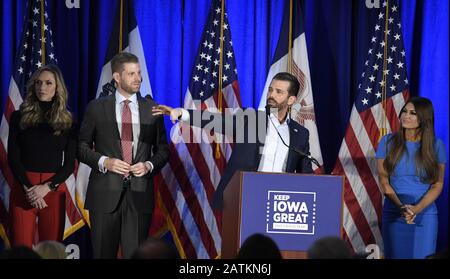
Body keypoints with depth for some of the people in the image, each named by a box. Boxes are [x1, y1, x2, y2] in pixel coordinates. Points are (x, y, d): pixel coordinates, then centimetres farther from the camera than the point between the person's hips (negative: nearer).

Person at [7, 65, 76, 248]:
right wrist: (28, 188, -13)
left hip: (54, 190, 1)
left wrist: (47, 187, -12)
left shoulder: (67, 121, 6)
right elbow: (13, 158, 0)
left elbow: (70, 164, 3)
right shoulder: (19, 117, 6)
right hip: (23, 189, 0)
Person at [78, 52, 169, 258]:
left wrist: (150, 165, -6)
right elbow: (82, 146, 6)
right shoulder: (96, 108, 5)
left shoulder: (152, 110, 9)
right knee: (103, 255, 4)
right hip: (105, 194, -1)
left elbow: (163, 149, 14)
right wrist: (104, 161, -10)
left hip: (139, 194, 1)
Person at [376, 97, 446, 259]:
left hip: (425, 215, 0)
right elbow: (384, 181, -1)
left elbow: (437, 184, 0)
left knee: (422, 257, 1)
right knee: (395, 256, 4)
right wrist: (401, 207, -16)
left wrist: (417, 209, -15)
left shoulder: (436, 146, 0)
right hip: (393, 214, 0)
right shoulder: (388, 142, 1)